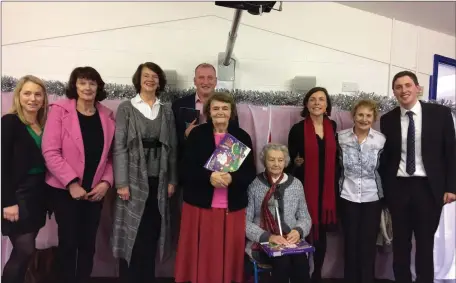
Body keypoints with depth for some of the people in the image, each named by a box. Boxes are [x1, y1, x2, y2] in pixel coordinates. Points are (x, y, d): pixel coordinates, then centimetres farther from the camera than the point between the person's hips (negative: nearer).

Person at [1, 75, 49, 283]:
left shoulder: (44, 125, 9)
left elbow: (46, 161, 9)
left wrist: (48, 195, 2)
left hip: (38, 194, 6)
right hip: (18, 194, -6)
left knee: (24, 251, 13)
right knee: (25, 250, -4)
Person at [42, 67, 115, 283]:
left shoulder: (107, 116, 4)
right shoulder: (60, 110, -7)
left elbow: (111, 154, 5)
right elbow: (50, 151, -13)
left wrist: (106, 182, -8)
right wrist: (71, 183, -17)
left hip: (95, 190, 3)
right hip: (65, 189, -3)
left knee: (88, 243, 10)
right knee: (68, 241, 5)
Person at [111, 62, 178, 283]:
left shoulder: (166, 111, 10)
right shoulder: (126, 108, 0)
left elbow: (172, 147, 8)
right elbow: (119, 147, -6)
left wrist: (172, 180, 3)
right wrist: (122, 182, -12)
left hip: (159, 181, 3)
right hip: (134, 179, -3)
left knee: (152, 235, 9)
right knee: (131, 234, 3)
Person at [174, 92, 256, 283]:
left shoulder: (242, 136, 4)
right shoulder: (197, 134, 1)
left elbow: (250, 172, 2)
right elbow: (186, 170, -4)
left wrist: (231, 178, -17)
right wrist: (209, 176, -20)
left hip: (233, 208, 1)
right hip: (200, 205, -1)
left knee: (229, 254, 7)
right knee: (201, 255, 6)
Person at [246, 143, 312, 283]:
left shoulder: (296, 184, 9)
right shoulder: (254, 184, -2)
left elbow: (305, 217, 12)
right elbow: (245, 221, -4)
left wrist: (299, 231, -10)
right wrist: (267, 236, -19)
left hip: (291, 241, 3)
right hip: (262, 242, -2)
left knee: (301, 262, -28)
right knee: (282, 261, -31)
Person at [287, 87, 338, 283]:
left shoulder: (332, 127, 8)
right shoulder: (298, 129, -6)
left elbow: (334, 157, 12)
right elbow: (290, 160, -1)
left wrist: (337, 184, 7)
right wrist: (296, 163, -19)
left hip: (327, 189, 4)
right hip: (305, 188, -4)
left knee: (322, 233, 13)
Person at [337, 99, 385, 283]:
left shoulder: (382, 140, -4)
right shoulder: (341, 137, -5)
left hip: (372, 199, 0)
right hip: (347, 197, 0)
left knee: (368, 245, 7)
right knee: (350, 243, 10)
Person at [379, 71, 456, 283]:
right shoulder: (387, 120, 3)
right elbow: (385, 157, 6)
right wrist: (384, 189, 3)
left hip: (428, 187, -1)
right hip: (397, 188, 2)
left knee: (425, 244, 10)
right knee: (400, 244, 12)